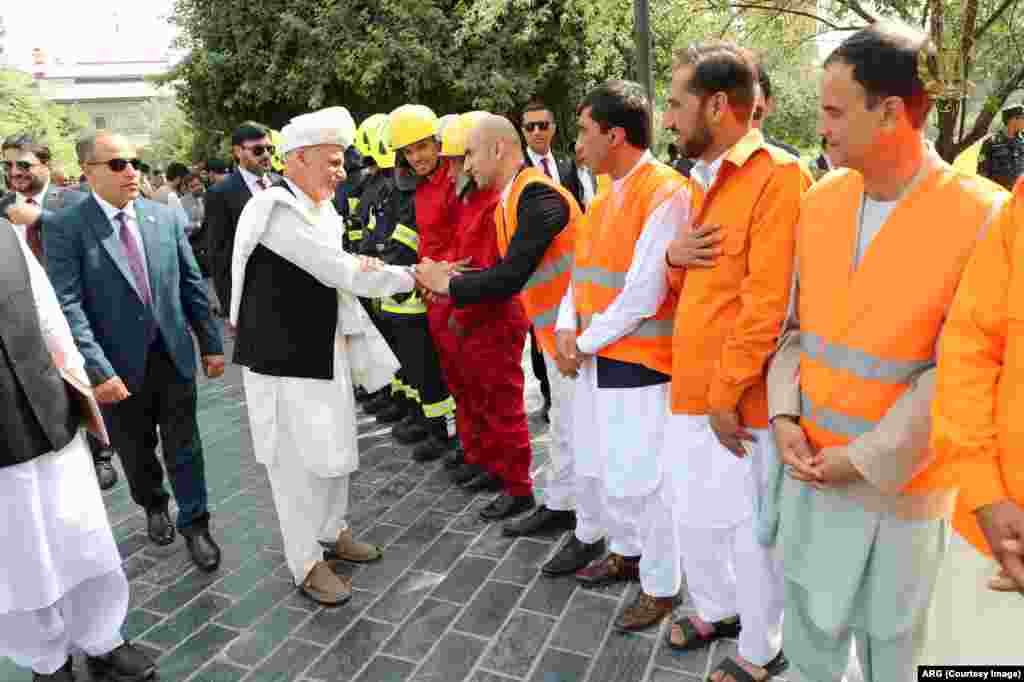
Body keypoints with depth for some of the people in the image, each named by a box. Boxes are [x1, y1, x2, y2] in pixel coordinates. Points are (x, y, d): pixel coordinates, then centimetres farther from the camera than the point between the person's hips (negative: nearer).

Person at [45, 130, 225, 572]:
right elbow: (67, 306, -15)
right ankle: (154, 507, 44)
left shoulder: (165, 216, 1)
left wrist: (211, 343, 4)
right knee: (135, 451, 18)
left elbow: (192, 285, 5)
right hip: (120, 365, -1)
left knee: (183, 448, 8)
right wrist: (98, 370, -22)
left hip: (173, 355, 2)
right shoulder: (65, 228, -10)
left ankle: (194, 524, 24)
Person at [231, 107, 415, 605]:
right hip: (283, 358, -8)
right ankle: (307, 563, 20)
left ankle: (333, 531, 39)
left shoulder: (321, 210, 6)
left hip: (326, 351, 9)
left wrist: (355, 331, 2)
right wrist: (414, 277, -15)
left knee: (335, 448, 19)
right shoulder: (275, 209, -20)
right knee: (297, 459, 3)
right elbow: (340, 271, -23)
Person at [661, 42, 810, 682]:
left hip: (739, 399, -8)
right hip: (691, 389, 8)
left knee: (750, 528, 10)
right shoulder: (706, 179, 13)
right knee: (694, 517, 21)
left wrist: (727, 393, -17)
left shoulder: (777, 177, -15)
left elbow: (767, 302, -20)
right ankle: (716, 607, 45)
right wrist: (673, 256, -2)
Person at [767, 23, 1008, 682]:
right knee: (809, 622, 21)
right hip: (809, 461, 4)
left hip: (900, 480, -4)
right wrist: (785, 416, -6)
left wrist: (865, 461, -15)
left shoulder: (981, 216, -16)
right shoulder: (822, 199, 0)